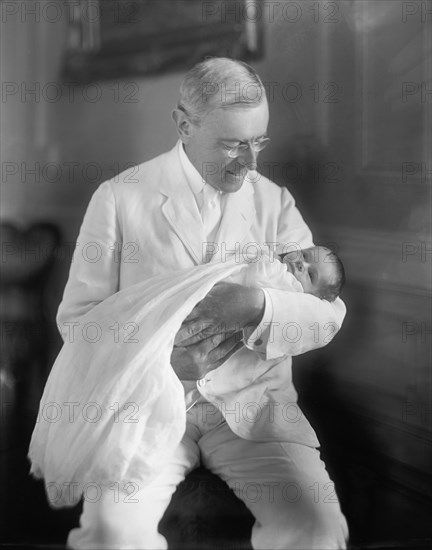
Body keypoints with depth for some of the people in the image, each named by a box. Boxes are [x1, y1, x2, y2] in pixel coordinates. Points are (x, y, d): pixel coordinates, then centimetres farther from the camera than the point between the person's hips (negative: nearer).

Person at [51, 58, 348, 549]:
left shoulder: (275, 203, 8)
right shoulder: (119, 199, 2)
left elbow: (328, 313, 1)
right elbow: (76, 315, 2)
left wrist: (260, 307, -21)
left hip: (252, 402, 2)